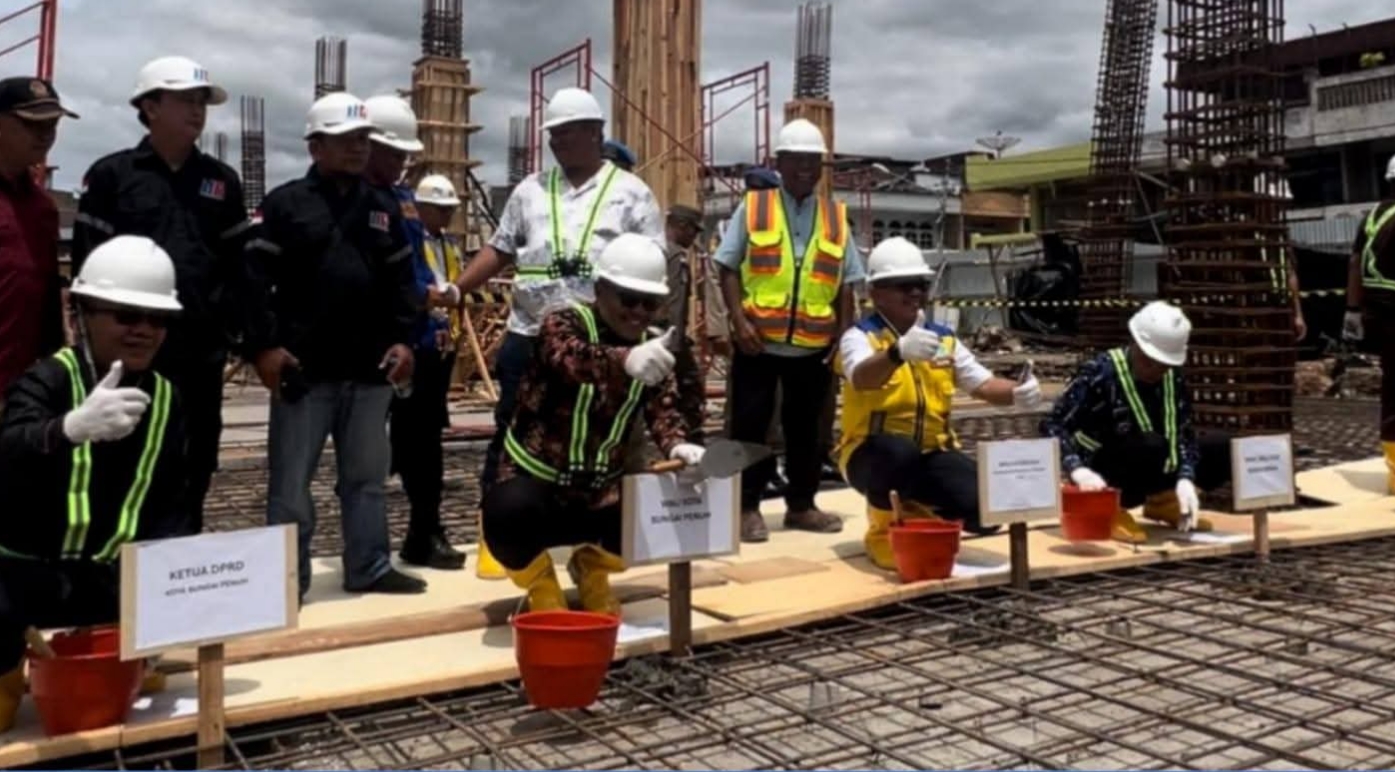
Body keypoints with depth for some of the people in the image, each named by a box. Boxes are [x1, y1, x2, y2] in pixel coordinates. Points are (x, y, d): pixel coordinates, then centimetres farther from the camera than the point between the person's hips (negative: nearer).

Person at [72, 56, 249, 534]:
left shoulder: (222, 181, 12)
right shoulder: (111, 175, 2)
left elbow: (238, 263, 12)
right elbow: (88, 263, -2)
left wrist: (227, 324, 2)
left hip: (201, 354, 3)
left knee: (193, 473, 11)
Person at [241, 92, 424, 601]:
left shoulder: (383, 211, 14)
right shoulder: (285, 204, -1)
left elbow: (401, 282, 16)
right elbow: (255, 278, -7)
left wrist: (402, 339, 4)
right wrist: (264, 346, -14)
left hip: (368, 369, 5)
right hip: (305, 368, -5)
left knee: (366, 476, 12)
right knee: (291, 480, 2)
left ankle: (369, 568, 22)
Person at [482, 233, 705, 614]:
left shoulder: (653, 348, 3)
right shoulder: (564, 324, -14)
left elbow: (665, 408, -10)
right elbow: (571, 359, -38)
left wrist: (679, 445, -35)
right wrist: (625, 360, -60)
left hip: (601, 492, 5)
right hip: (535, 480, -5)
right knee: (510, 511, -38)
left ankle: (592, 566, 14)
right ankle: (538, 580, 1)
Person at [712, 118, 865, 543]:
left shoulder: (836, 218, 10)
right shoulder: (752, 207, 2)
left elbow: (845, 285, 11)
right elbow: (729, 268, -1)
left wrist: (844, 335, 4)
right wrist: (739, 321, -12)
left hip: (814, 347, 3)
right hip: (758, 342, -3)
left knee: (806, 426, 11)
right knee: (750, 425, 2)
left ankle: (801, 505, 24)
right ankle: (748, 507, 12)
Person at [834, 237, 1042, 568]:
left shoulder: (944, 339, 11)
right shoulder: (859, 336, -7)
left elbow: (983, 384, 4)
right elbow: (861, 378, -29)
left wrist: (1017, 392, -19)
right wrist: (898, 352, -50)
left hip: (931, 454, 5)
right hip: (873, 454, -5)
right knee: (899, 452, -40)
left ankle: (916, 513, 14)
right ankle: (883, 529, -9)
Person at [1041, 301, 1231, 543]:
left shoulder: (1173, 377, -2)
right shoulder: (1099, 373, -20)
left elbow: (1183, 433, -8)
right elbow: (1052, 425, -23)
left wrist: (1185, 479, -27)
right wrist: (1078, 470, -39)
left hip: (1150, 473, 6)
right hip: (1104, 476, -6)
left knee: (1221, 447, -9)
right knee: (1152, 446, -34)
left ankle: (1163, 502, 8)